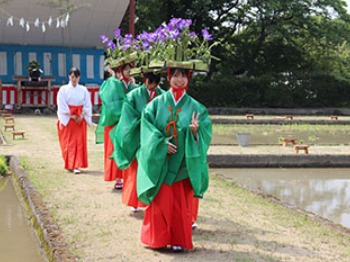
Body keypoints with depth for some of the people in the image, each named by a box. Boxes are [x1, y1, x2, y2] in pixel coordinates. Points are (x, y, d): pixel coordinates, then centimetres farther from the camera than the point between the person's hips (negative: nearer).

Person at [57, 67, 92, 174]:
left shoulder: (83, 90, 5)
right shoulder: (63, 89, 0)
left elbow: (87, 105, 4)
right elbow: (62, 105, -5)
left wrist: (82, 115, -9)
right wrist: (71, 115, -11)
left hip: (80, 118, 2)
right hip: (67, 118, -2)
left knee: (80, 141, -1)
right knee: (69, 142, -2)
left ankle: (77, 165, 2)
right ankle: (70, 164, 3)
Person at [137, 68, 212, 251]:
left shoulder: (195, 106, 4)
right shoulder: (157, 103, 3)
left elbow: (206, 129, -2)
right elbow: (146, 125, -4)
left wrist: (196, 130, -24)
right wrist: (162, 143, -16)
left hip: (183, 162, 0)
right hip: (160, 161, 0)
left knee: (182, 203, 3)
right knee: (160, 201, 3)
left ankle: (179, 240, 15)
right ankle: (158, 238, 17)